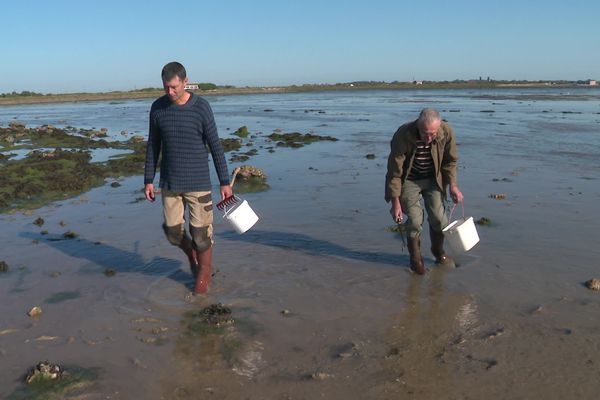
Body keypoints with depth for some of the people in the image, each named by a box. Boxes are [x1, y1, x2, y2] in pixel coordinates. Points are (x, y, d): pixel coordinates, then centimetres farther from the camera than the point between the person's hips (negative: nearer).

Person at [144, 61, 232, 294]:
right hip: (169, 183, 3)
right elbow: (153, 146, 7)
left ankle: (204, 272, 25)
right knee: (172, 230, 7)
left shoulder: (201, 107, -10)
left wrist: (225, 182, -5)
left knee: (201, 231, 1)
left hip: (198, 183, -3)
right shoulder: (157, 108, -1)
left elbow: (215, 146, -5)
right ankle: (191, 255, 38)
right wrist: (148, 180, 6)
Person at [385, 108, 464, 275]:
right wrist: (395, 202, -21)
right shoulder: (403, 135, -32)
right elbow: (394, 171, -24)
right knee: (415, 221, -8)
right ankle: (415, 259, 16)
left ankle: (438, 251, 29)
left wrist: (453, 186, -6)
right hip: (409, 180, -3)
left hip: (433, 179, 3)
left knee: (438, 217, 1)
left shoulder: (446, 132, -21)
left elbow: (450, 161, -1)